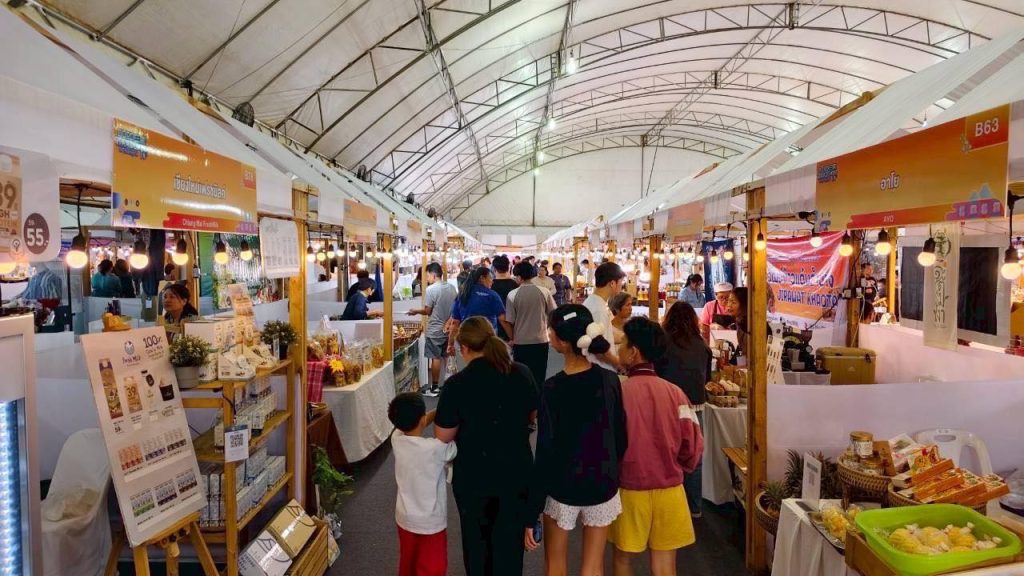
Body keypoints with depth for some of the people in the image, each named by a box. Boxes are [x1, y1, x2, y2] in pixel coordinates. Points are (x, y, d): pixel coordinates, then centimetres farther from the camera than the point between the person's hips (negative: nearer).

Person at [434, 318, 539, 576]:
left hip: (474, 477, -2)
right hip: (516, 473, 2)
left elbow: (443, 436, -12)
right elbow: (534, 417, 5)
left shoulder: (456, 384, -19)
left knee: (477, 539, 23)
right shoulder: (522, 374, -9)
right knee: (510, 540, 20)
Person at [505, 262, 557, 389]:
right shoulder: (544, 292, -7)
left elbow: (510, 322, -7)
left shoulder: (512, 295, -10)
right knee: (539, 376, 12)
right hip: (541, 340, 1)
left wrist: (511, 339, 9)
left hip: (521, 341, -1)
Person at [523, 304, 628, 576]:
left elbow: (546, 453, -18)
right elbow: (620, 438, 2)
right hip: (603, 486, 3)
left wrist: (531, 514, -10)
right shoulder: (610, 380, -8)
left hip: (563, 488, -3)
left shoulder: (553, 388, -20)